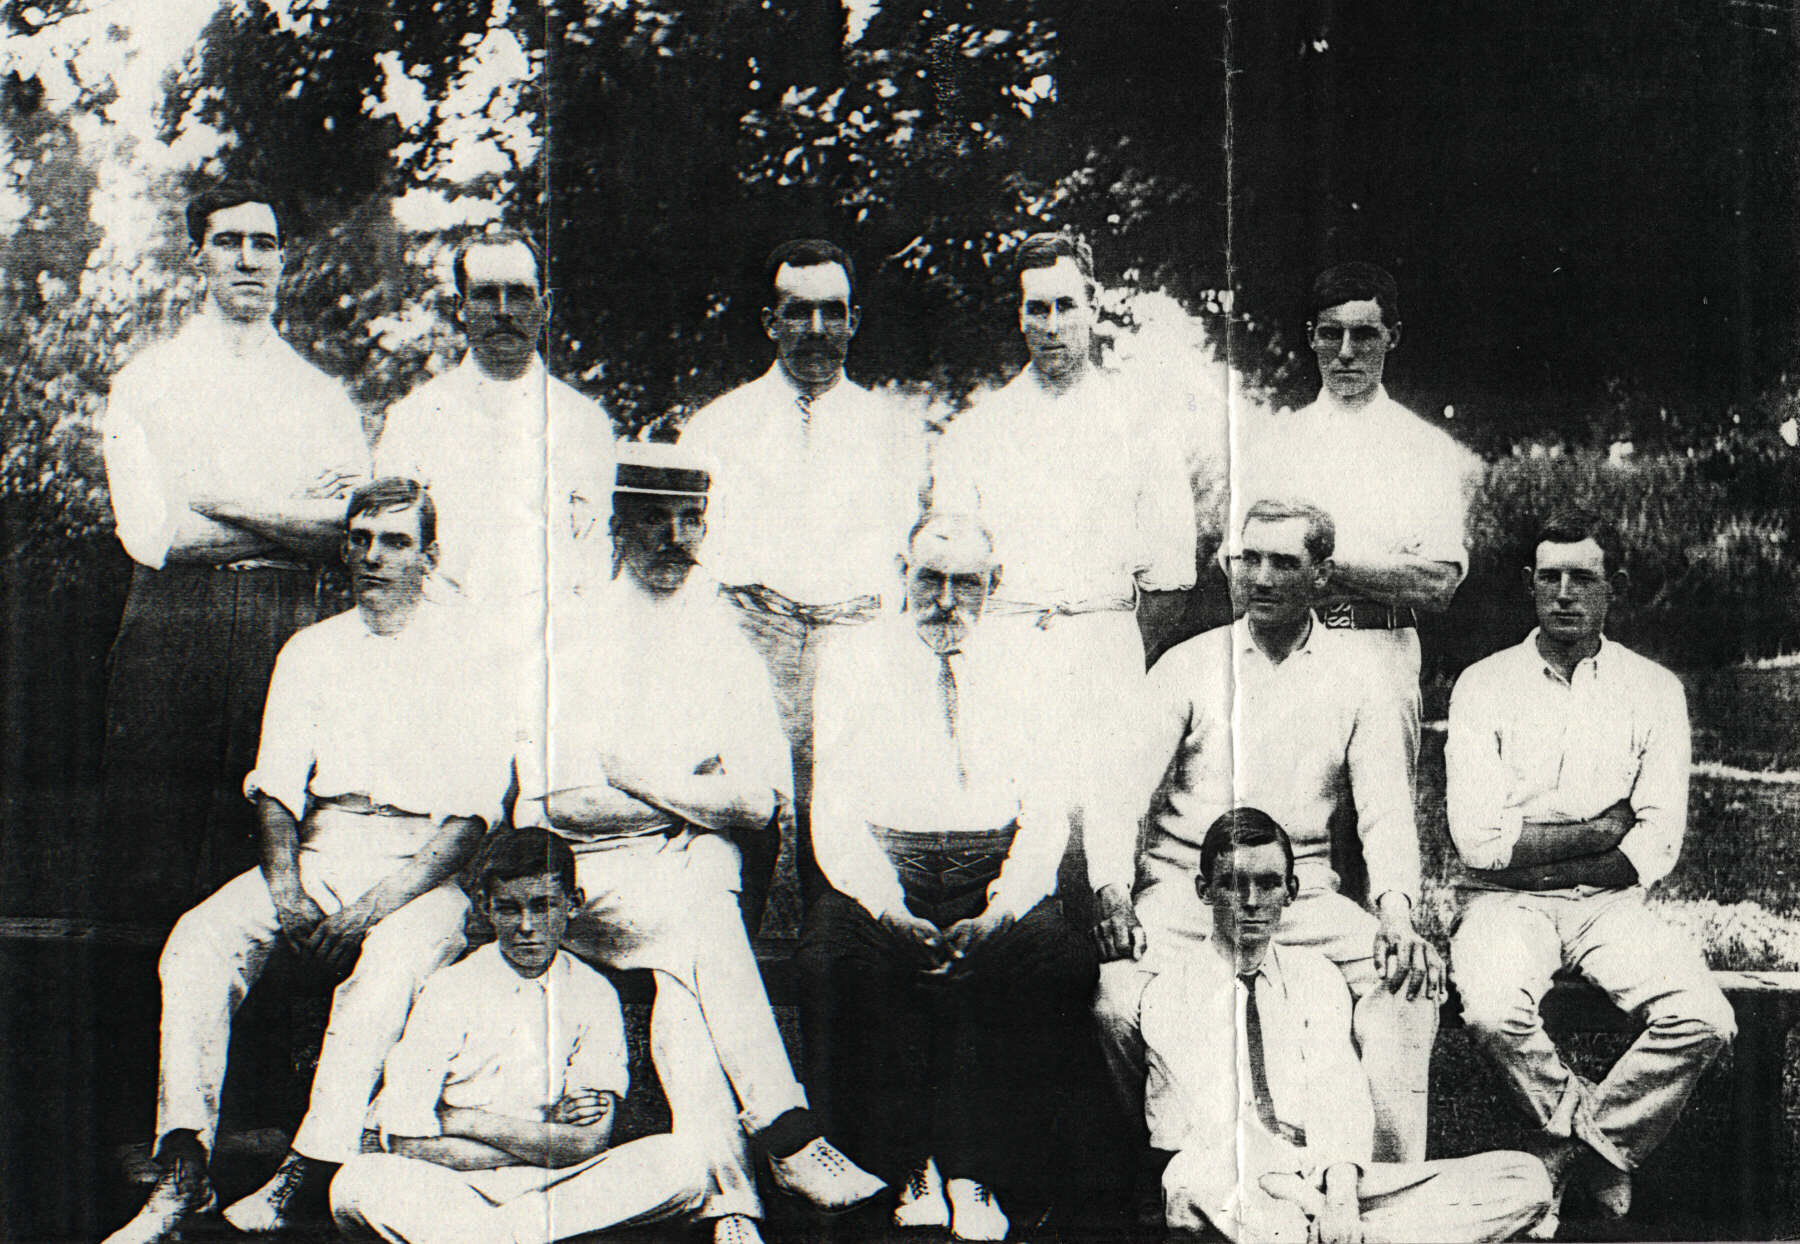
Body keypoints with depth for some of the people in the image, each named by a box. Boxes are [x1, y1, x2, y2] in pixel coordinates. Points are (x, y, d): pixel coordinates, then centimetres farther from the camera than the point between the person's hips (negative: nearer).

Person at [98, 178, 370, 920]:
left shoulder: (322, 396, 16)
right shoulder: (145, 382, 9)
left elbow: (354, 527, 1)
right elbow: (152, 536, -4)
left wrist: (224, 506, -9)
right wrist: (293, 519, -4)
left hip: (292, 630, 2)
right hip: (176, 624, -1)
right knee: (154, 883, -5)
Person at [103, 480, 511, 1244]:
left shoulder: (466, 652, 3)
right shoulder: (311, 650, 17)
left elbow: (477, 807, -4)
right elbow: (277, 781, 9)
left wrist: (383, 901, -16)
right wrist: (284, 887, -11)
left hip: (423, 867, -4)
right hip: (321, 855, 4)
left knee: (390, 964, -36)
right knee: (199, 939, -22)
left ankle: (304, 1175, -33)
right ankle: (183, 1171, -25)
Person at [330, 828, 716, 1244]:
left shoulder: (593, 994, 3)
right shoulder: (449, 991, -4)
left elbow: (591, 1141, -6)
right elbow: (409, 1144, -12)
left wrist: (467, 1121, -10)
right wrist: (550, 1129, -11)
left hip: (555, 1185, 2)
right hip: (454, 1192, -2)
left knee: (681, 1162, -23)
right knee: (359, 1182, -33)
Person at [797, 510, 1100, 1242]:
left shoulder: (1016, 673, 13)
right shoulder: (853, 665, 9)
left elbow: (1046, 810, 4)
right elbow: (836, 809, 0)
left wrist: (1000, 912, -15)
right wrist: (890, 911, -18)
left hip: (994, 869, 1)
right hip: (883, 864, -1)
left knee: (1061, 962, -30)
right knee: (835, 956, -33)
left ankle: (973, 1174, -20)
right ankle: (912, 1169, -19)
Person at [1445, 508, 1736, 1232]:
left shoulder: (1654, 691, 6)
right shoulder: (1483, 686, 1)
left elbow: (1658, 845, -3)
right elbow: (1478, 839, -9)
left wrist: (1536, 853, -10)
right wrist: (1604, 829, -8)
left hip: (1608, 901, 2)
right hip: (1503, 901, -2)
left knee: (1704, 1020, -24)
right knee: (1494, 1012, -33)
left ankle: (1577, 1142, 0)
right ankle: (1601, 1149, -3)